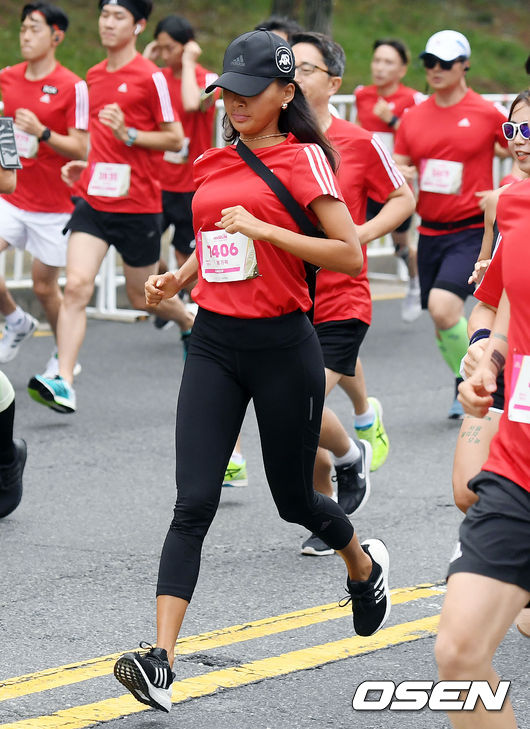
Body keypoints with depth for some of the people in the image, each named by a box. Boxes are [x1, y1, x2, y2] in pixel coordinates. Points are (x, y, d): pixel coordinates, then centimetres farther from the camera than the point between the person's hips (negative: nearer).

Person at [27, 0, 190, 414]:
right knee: (76, 286, -14)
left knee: (142, 296, 11)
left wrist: (128, 135, -20)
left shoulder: (150, 77, -8)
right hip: (94, 198, 4)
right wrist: (84, 163, 10)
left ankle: (191, 323, 44)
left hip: (138, 205, -4)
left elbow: (176, 139, -6)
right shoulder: (94, 76, 11)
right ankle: (63, 384, -20)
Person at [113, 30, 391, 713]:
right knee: (193, 503, -9)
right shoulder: (211, 164, 10)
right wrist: (177, 278, 7)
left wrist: (264, 228, -20)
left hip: (282, 347, -4)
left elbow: (350, 253, -14)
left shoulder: (302, 158, -7)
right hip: (213, 344, 4)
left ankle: (365, 565, 47)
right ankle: (160, 661, -16)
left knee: (294, 498, 13)